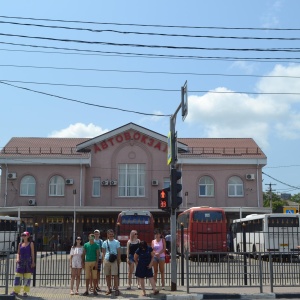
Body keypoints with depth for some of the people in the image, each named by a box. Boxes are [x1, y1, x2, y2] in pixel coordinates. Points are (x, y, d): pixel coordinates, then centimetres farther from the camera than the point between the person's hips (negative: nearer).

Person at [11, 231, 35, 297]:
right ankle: (16, 291, 10)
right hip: (21, 262, 3)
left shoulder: (31, 244, 1)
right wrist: (17, 258, -6)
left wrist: (33, 262, -6)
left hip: (28, 262, -3)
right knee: (18, 277, 1)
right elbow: (18, 253, 14)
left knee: (27, 278, -1)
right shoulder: (20, 244, 11)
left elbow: (32, 253, -1)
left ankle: (25, 292, 6)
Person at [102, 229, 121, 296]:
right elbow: (103, 252, 12)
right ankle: (109, 289, 17)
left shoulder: (116, 242, 4)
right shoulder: (105, 242, 9)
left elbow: (119, 252, 4)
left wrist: (119, 260, -1)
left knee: (115, 275, -5)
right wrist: (104, 258, -1)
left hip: (114, 260, -2)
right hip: (106, 260, 3)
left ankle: (116, 289, -2)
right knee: (107, 275, 7)